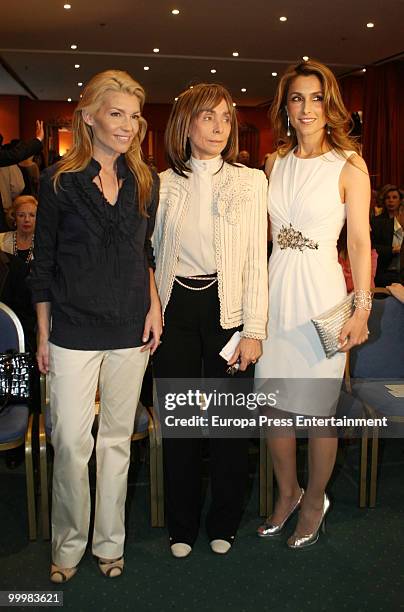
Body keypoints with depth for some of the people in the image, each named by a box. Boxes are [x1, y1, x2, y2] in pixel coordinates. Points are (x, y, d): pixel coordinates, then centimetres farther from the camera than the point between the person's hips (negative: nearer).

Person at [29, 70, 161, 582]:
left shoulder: (145, 182, 7)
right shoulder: (59, 181, -3)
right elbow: (43, 264, 1)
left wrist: (154, 306, 3)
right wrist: (43, 335, 1)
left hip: (130, 330, 3)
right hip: (74, 331, -3)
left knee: (117, 439, 12)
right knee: (71, 442, 0)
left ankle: (109, 542, 29)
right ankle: (68, 545, 23)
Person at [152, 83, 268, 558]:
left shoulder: (251, 181, 1)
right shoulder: (164, 184, 5)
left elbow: (256, 261, -3)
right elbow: (151, 252, 8)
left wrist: (253, 331, -8)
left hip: (227, 309, -1)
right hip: (175, 308, 2)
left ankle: (224, 521, 30)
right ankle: (182, 523, 29)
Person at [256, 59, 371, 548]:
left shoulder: (348, 165, -4)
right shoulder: (274, 163, 10)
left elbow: (360, 242, -5)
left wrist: (362, 307, -12)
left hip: (320, 290, -4)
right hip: (275, 289, 5)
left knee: (317, 410, 6)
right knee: (275, 404, 11)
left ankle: (314, 501, 30)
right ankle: (287, 492, 35)